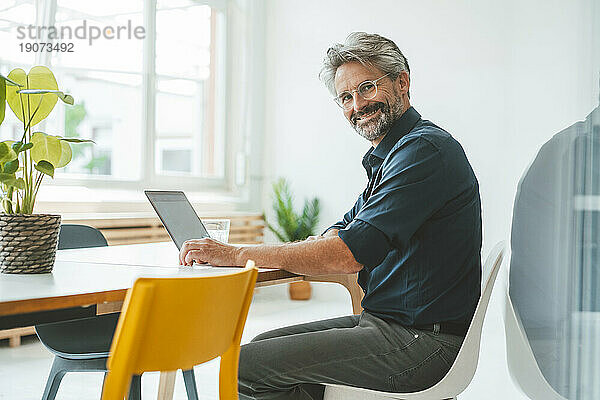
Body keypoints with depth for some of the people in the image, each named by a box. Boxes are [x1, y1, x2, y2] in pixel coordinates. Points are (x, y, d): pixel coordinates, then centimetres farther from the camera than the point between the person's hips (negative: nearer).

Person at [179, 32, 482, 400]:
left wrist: (236, 254, -19)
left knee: (247, 366, -11)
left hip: (422, 341, -10)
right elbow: (338, 235, 19)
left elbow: (349, 254, -26)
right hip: (387, 322, 10)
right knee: (264, 344, 13)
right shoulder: (389, 155, 17)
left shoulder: (424, 149, -18)